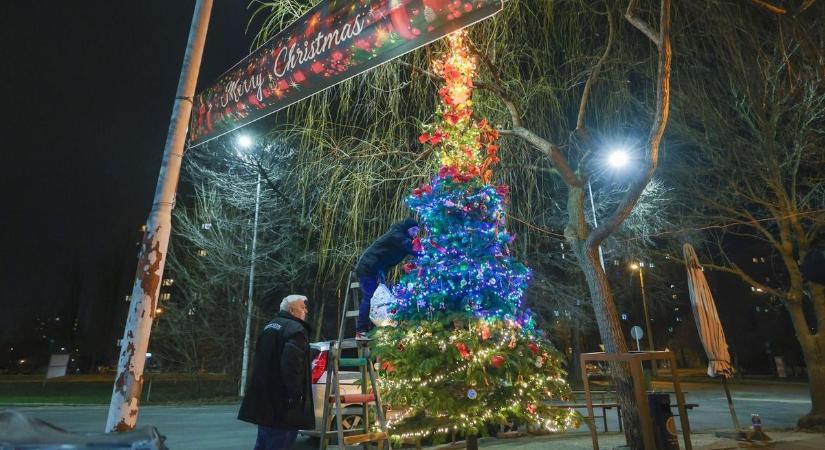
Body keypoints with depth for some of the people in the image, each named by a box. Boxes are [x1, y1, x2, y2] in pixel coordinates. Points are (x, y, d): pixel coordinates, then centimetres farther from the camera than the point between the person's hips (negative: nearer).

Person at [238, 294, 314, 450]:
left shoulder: (269, 327, 16)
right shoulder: (296, 330, -15)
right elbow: (291, 365, -29)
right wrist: (295, 393, -22)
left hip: (264, 398, 10)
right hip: (282, 402, -10)